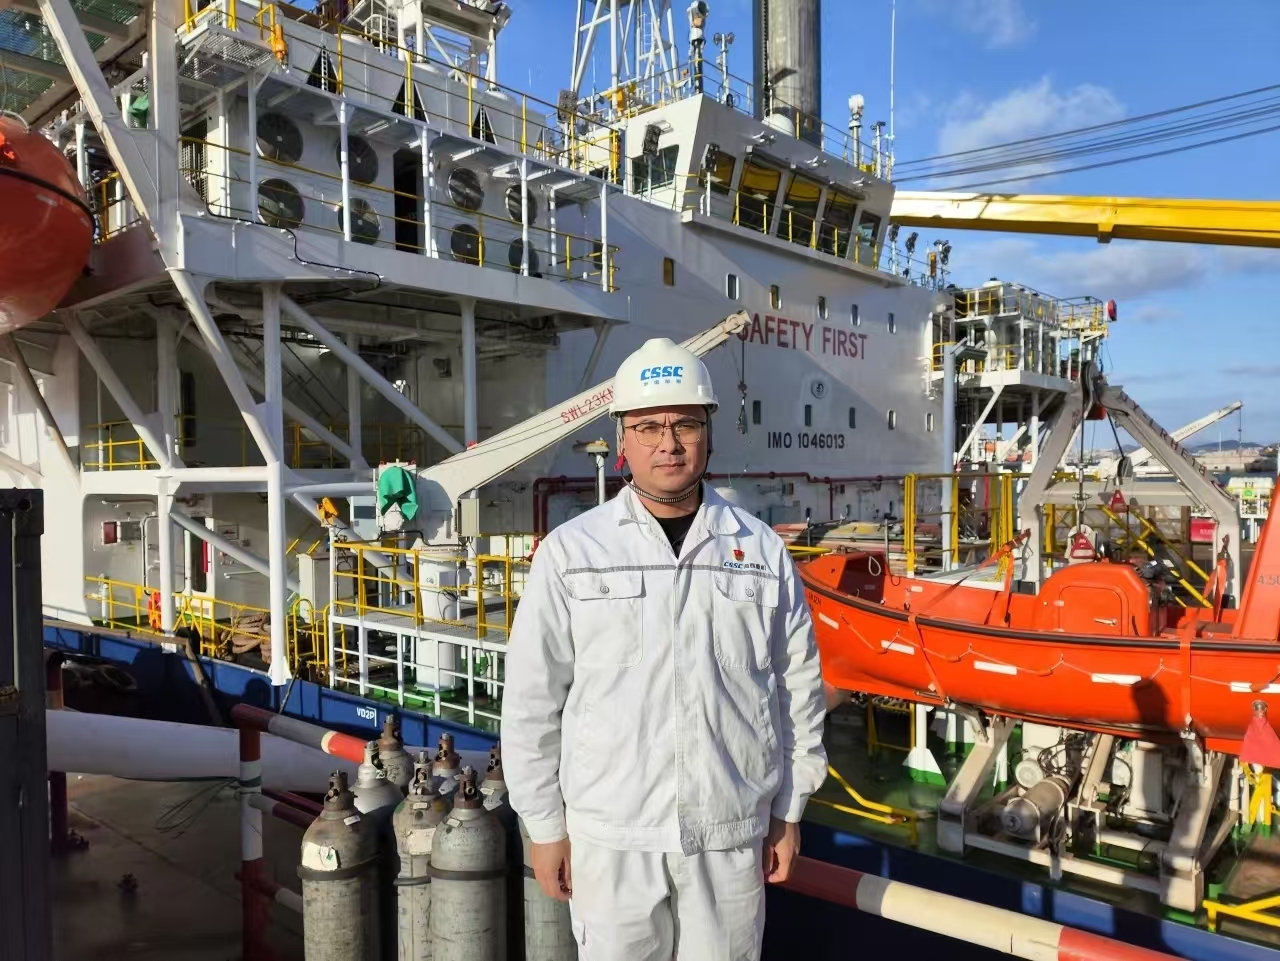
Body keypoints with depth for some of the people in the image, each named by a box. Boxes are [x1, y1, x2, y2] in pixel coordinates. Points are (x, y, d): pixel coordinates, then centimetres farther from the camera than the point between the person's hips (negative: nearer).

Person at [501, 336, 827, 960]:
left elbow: (798, 687, 6)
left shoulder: (761, 550, 1)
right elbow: (532, 703, -1)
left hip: (733, 834, 2)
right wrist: (544, 827, 1)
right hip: (609, 836, -1)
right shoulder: (569, 553, -5)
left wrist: (788, 814, 8)